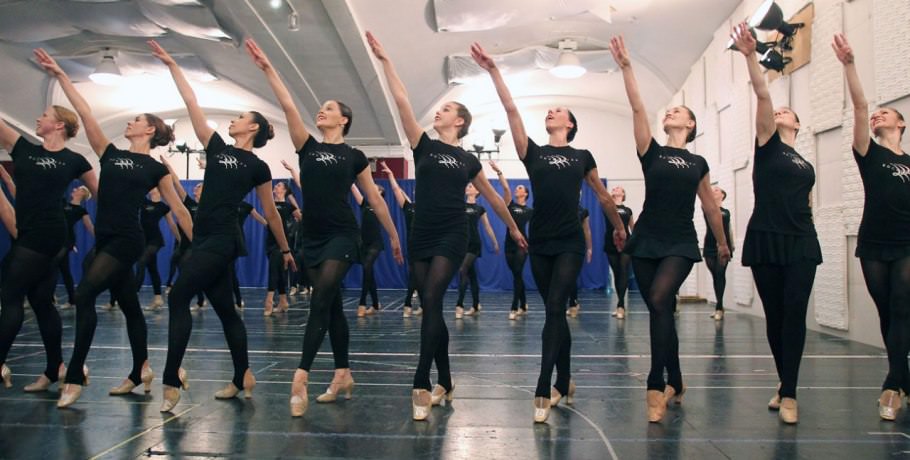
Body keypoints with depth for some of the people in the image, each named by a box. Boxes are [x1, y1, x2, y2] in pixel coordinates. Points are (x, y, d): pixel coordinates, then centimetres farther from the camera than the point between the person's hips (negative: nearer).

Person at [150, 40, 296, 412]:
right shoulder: (216, 147, 13)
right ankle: (242, 378, 19)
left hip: (221, 240, -6)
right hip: (205, 238, 6)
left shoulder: (258, 167, 0)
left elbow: (271, 213, 6)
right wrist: (172, 65, 9)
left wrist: (285, 248, 10)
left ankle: (172, 377, -8)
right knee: (225, 310, 10)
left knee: (178, 298, -13)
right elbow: (192, 104, 11)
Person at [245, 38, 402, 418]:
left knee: (320, 303, -13)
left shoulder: (354, 156, 2)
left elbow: (375, 199, 6)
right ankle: (343, 375, 19)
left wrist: (393, 236, 9)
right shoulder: (307, 147, 9)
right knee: (332, 305, 10)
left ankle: (300, 377, -13)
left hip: (342, 236, -4)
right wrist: (267, 68, -6)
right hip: (313, 237, 4)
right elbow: (288, 106, 0)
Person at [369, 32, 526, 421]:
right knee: (431, 308, 5)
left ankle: (421, 386, -15)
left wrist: (514, 228, 25)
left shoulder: (468, 160, 8)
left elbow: (491, 196, 18)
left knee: (431, 303, -16)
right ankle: (445, 383, 18)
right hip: (421, 236, 3)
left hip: (452, 237, -3)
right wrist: (385, 60, 0)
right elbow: (402, 101, 3)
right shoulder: (424, 146, 9)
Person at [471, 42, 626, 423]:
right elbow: (511, 110, 1)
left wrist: (619, 228, 28)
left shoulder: (582, 157, 8)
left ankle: (543, 391, -11)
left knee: (554, 310, -12)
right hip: (540, 244, 2)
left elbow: (603, 197, 19)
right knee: (556, 313, 10)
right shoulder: (533, 153, 8)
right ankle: (565, 384, 23)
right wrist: (493, 69, -4)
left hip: (571, 244, -2)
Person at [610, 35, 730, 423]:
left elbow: (710, 206, 19)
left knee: (659, 300, -24)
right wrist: (626, 68, -12)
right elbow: (637, 108, -5)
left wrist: (722, 242, 27)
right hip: (647, 240, 1)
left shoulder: (698, 163, 10)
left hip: (682, 242, -1)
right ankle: (675, 383, 24)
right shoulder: (651, 152, 6)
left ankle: (656, 386, -18)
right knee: (661, 311, 6)